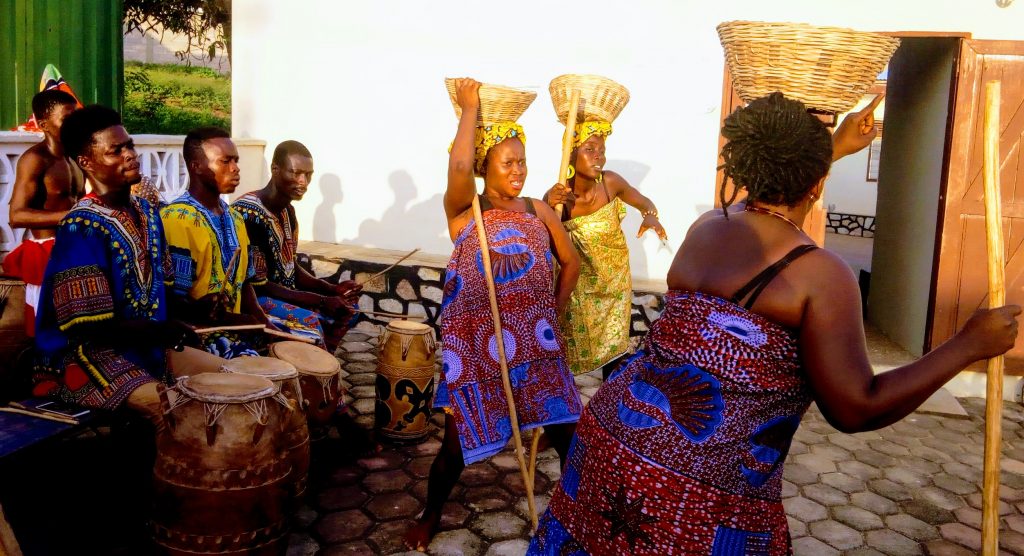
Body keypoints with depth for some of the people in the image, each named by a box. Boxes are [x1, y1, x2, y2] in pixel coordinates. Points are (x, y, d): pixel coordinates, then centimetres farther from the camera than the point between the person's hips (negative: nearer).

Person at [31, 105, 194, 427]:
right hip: (89, 352, -8)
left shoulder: (146, 212, 6)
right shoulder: (81, 228, -19)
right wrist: (158, 331, -25)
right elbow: (89, 325, -22)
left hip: (144, 341, 8)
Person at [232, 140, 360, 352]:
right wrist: (322, 301, -26)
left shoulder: (288, 210, 6)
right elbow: (256, 284, -24)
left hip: (284, 293, 10)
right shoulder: (248, 213, -23)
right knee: (308, 322, -29)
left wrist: (333, 289, -5)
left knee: (345, 306, 6)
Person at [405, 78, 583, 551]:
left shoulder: (538, 210, 5)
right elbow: (458, 165, -27)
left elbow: (571, 262, 15)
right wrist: (470, 107, -16)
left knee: (566, 430, 7)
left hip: (535, 343, 3)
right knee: (458, 441, 6)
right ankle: (431, 514, 32)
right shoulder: (464, 209, -6)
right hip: (477, 346, -3)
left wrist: (555, 311, 8)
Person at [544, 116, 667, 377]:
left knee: (613, 346, 16)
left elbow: (644, 202, -3)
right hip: (577, 284, -2)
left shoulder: (610, 182, -20)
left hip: (614, 279, 2)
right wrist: (549, 209, -44)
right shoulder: (556, 197, -24)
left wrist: (651, 216, -27)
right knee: (571, 346, 12)